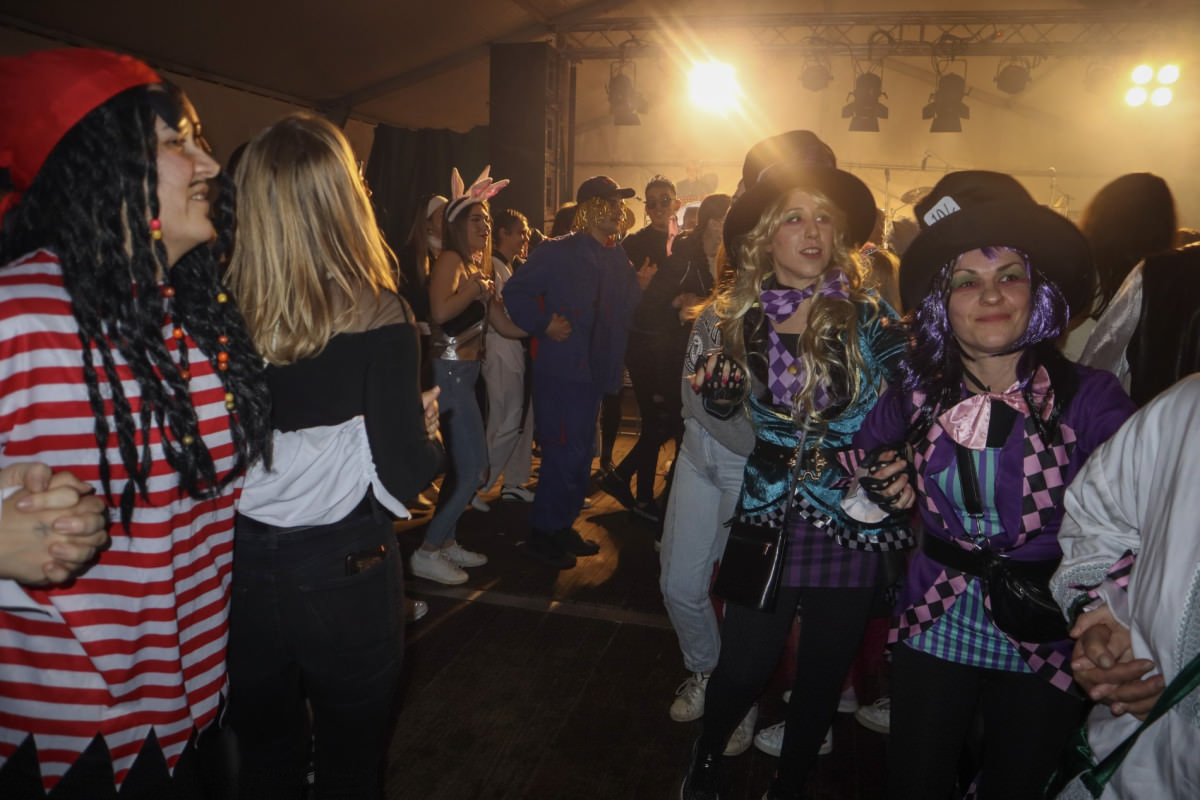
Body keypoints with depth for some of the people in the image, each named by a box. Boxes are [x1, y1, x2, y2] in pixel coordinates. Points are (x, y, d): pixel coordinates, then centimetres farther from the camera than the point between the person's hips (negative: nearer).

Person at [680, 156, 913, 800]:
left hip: (850, 525, 0)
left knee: (821, 678, 14)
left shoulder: (867, 314, -8)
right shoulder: (741, 317, -2)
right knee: (743, 668, 7)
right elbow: (721, 409, 9)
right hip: (768, 518, 1)